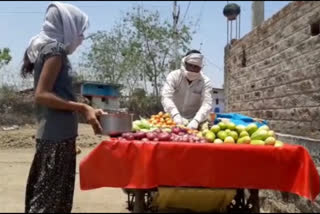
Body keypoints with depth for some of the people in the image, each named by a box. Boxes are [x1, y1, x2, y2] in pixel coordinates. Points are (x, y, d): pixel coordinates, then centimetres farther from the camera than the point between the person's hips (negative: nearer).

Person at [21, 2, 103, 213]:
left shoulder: (48, 47, 16)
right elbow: (42, 95, -19)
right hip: (57, 136, -9)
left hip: (54, 134, 9)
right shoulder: (55, 49, -11)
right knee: (50, 195, -4)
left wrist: (85, 109, 17)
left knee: (46, 193, 14)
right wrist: (82, 108, -20)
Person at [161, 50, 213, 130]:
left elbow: (207, 104, -19)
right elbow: (166, 97, -22)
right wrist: (175, 115, -39)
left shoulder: (205, 81, -10)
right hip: (174, 119, 0)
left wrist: (196, 120, -36)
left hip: (194, 121, 0)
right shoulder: (173, 76, -11)